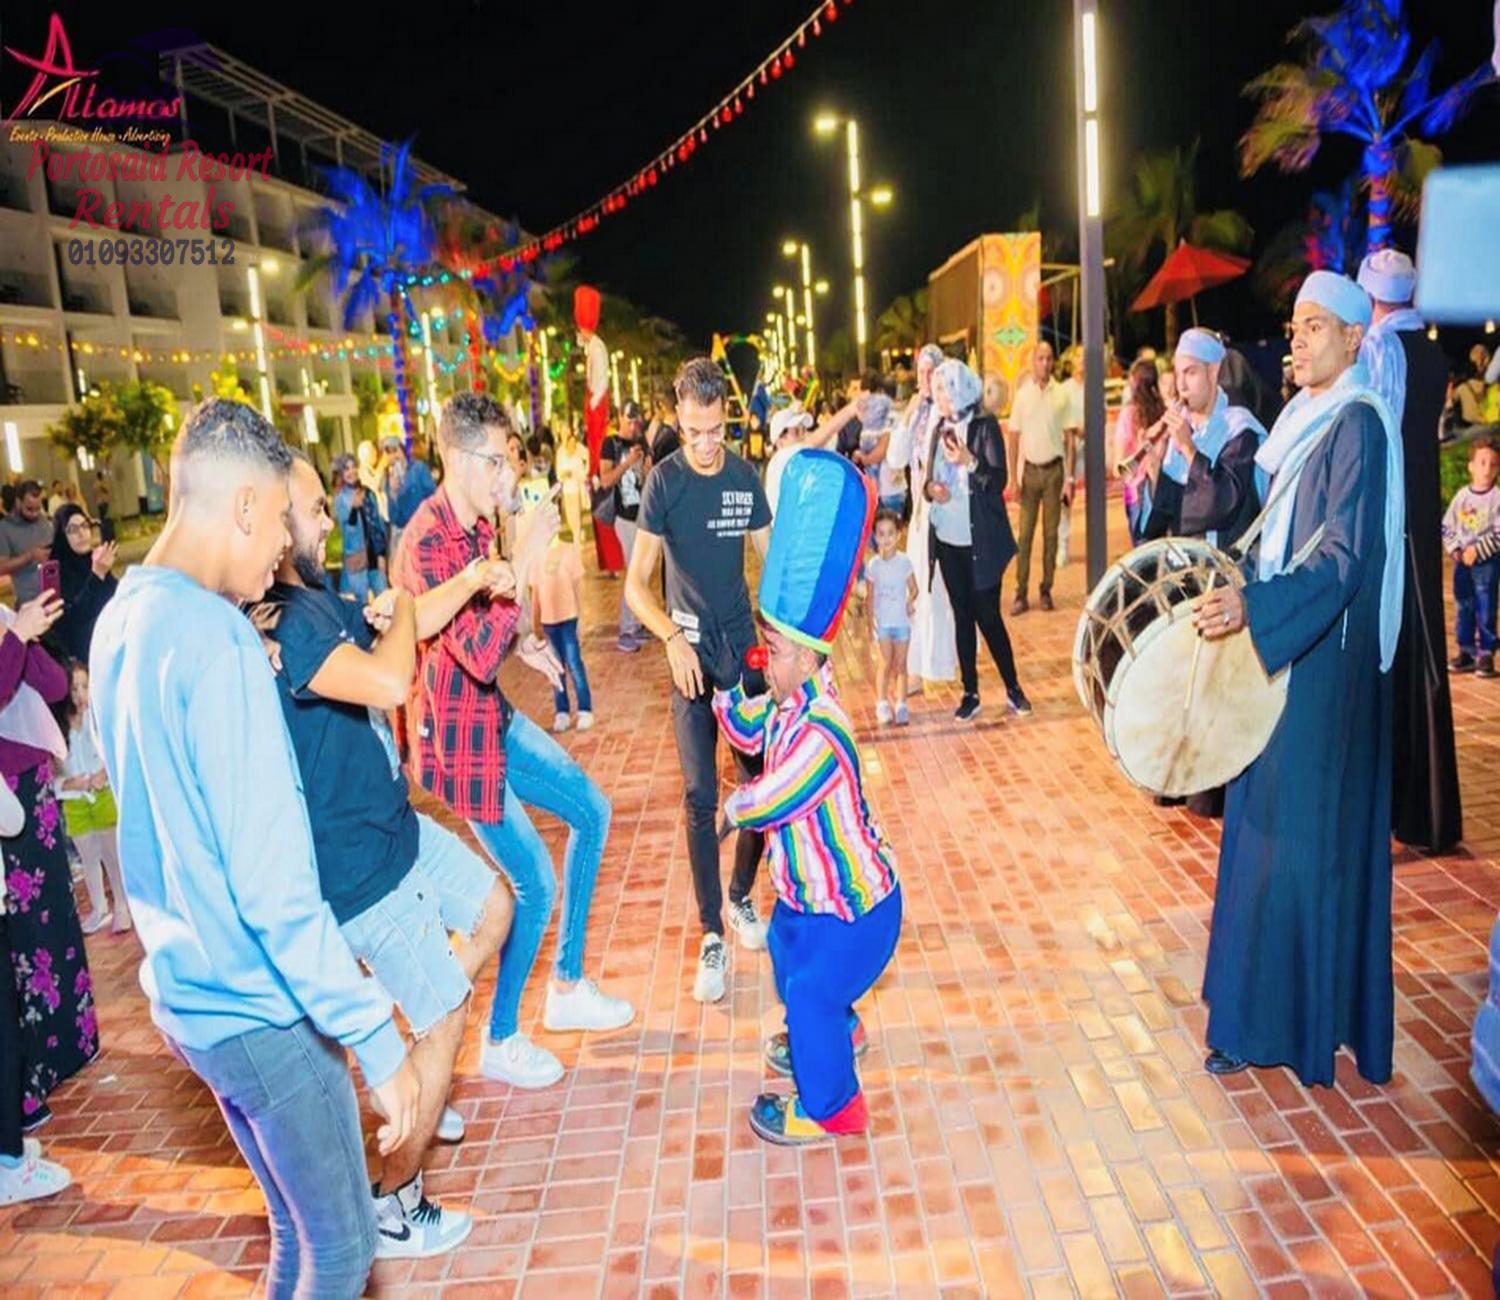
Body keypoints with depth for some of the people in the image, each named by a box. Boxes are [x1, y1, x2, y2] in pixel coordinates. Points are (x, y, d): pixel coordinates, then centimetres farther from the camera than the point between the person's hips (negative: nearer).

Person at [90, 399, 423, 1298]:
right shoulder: (216, 636, -23)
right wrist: (377, 1039, -22)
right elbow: (272, 884, -27)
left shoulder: (123, 617, 4)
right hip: (257, 1006, -9)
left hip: (184, 989, 9)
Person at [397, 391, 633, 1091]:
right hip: (456, 733, -9)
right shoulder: (428, 541, -25)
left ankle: (567, 988, 27)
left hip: (494, 717, 9)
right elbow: (478, 655, -33)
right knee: (536, 884, -2)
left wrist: (524, 645, 4)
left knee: (590, 811, 14)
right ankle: (500, 1042, 22)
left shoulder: (477, 526, 5)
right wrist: (523, 560, -34)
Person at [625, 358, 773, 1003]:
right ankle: (712, 934, 8)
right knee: (700, 797, -3)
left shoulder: (746, 477, 2)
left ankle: (741, 897, 31)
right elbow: (637, 583, -12)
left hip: (746, 646, 3)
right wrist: (673, 639, -28)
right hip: (691, 652, -3)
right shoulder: (664, 481, -8)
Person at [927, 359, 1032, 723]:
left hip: (981, 540, -5)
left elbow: (999, 481, -13)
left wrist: (970, 461, -29)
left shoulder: (984, 426, -7)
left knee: (988, 616, -2)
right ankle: (970, 693, 17)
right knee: (962, 616, 9)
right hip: (947, 540, 5)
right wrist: (930, 488, -7)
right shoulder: (941, 428, 8)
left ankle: (1013, 688, 13)